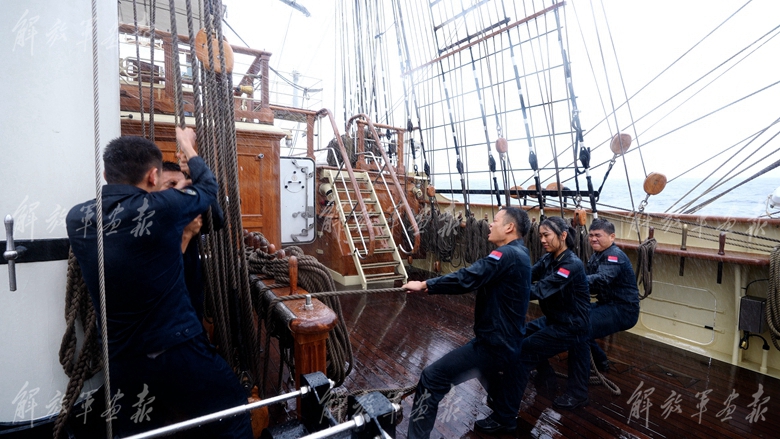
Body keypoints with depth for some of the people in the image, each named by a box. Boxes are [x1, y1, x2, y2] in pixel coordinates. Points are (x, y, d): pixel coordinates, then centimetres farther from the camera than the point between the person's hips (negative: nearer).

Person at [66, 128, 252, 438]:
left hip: (120, 360, 6)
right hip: (179, 351, -5)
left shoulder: (76, 218, -2)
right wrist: (188, 147, 19)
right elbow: (208, 187, 2)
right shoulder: (162, 208, -17)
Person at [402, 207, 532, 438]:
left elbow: (467, 278, -33)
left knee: (432, 378, -12)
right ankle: (504, 419, 61)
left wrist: (425, 285, -27)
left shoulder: (508, 255, -23)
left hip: (493, 341, -11)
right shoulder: (519, 253, 9)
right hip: (507, 339, 11)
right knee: (496, 382, 36)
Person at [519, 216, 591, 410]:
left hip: (571, 327, -9)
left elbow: (539, 290, -34)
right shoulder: (548, 259, 2)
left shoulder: (572, 265, -25)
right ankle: (546, 375, 33)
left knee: (522, 349, -8)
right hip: (554, 319, 9)